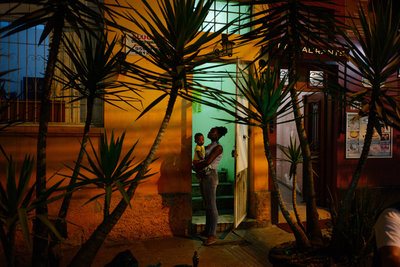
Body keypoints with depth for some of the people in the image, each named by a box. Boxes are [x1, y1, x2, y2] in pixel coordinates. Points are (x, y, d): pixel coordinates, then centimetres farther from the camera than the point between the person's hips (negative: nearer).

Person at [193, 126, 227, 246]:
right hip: (203, 177, 9)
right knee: (207, 205, 15)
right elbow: (204, 161, 17)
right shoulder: (208, 146, 18)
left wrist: (196, 166, -3)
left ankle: (213, 235, 1)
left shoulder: (218, 147, -11)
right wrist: (198, 167, -5)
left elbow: (208, 162, -20)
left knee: (211, 206, -6)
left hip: (210, 177, -9)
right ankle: (207, 230, 25)